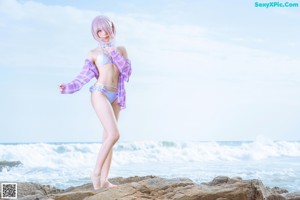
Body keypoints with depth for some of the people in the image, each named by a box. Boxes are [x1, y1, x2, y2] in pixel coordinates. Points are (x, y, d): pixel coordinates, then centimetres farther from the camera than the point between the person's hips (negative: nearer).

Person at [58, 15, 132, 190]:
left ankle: (104, 179, 5)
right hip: (100, 93, -5)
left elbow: (127, 70, 5)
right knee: (114, 134, -19)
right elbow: (84, 76, 2)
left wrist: (114, 54, -4)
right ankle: (96, 172, -8)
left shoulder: (121, 50, 17)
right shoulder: (94, 53, 7)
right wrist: (68, 87, -11)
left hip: (115, 97, 5)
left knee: (107, 138, 3)